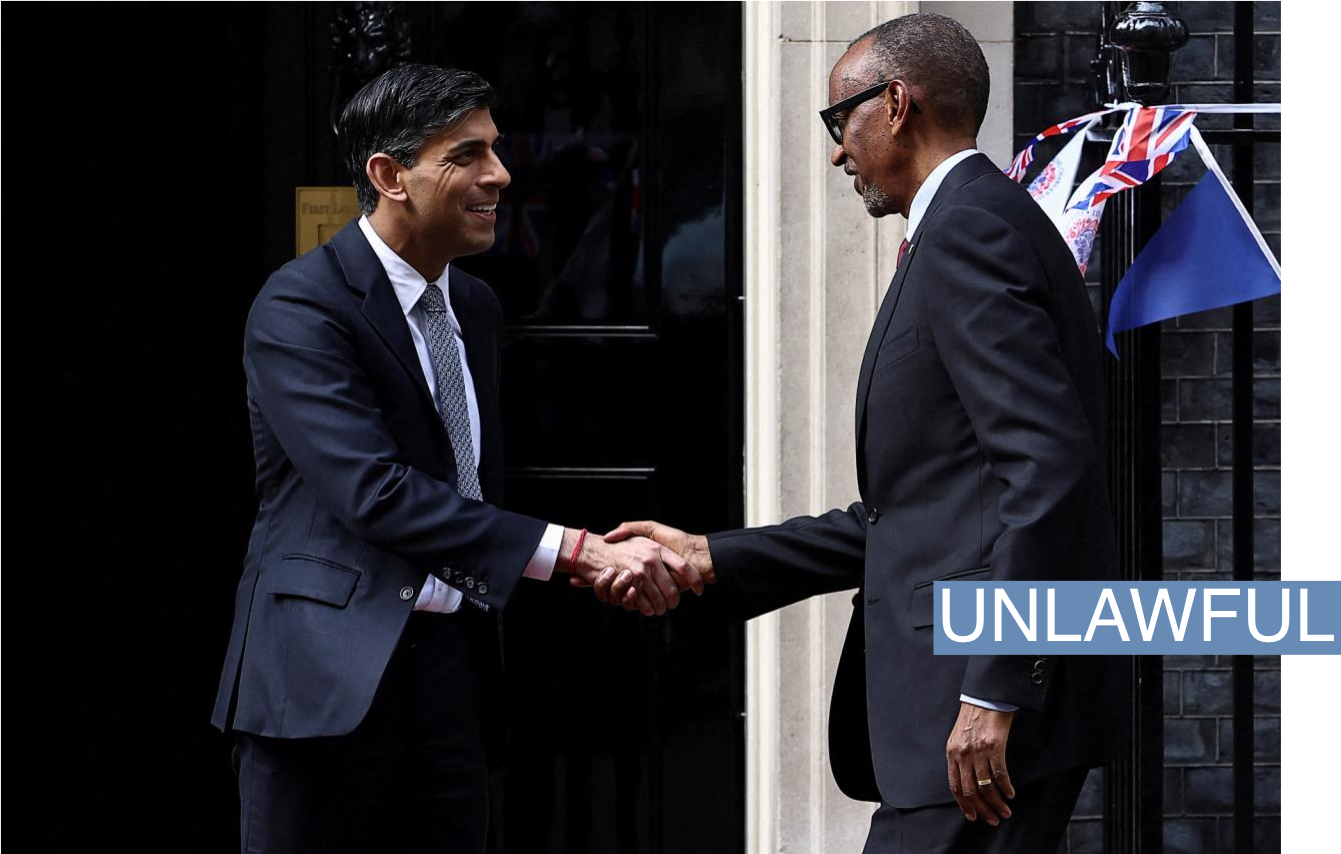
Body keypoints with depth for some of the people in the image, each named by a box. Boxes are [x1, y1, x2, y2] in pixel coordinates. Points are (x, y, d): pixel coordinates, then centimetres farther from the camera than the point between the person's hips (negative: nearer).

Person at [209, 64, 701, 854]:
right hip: (331, 670, -7)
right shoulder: (302, 308, -11)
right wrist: (573, 552, -26)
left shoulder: (476, 308, 15)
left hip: (453, 664, 7)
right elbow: (375, 492, -22)